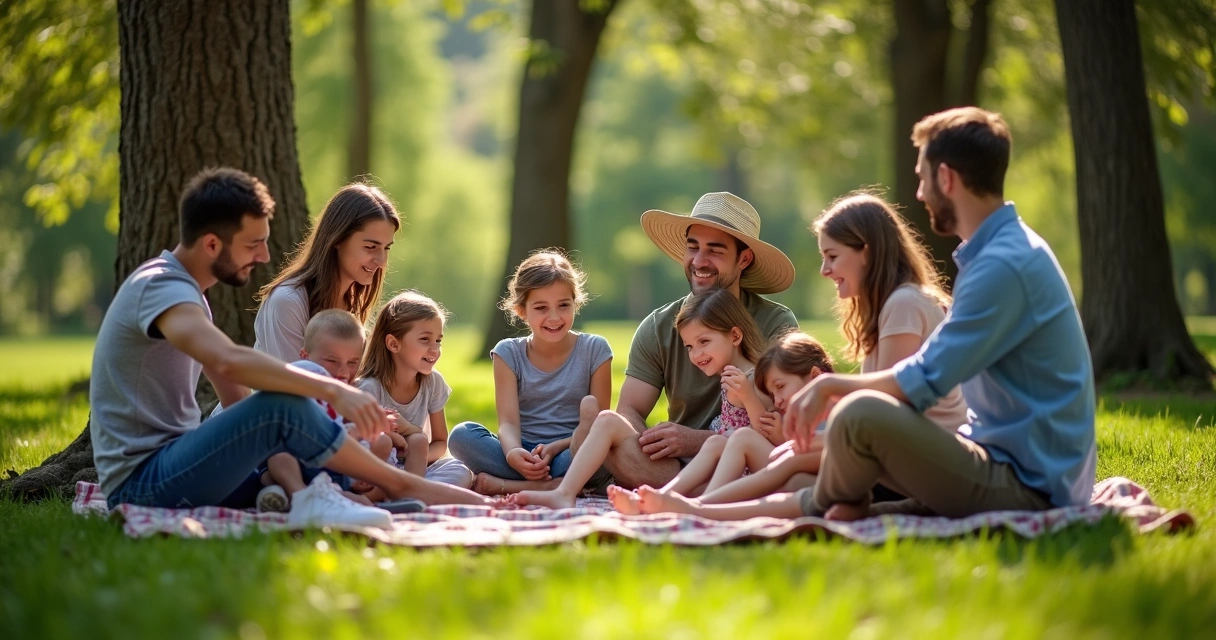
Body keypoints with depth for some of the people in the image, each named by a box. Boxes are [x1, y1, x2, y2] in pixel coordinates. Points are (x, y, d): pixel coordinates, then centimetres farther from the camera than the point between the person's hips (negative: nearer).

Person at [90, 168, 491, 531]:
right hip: (140, 482, -10)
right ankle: (402, 487, -11)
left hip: (172, 466, 10)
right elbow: (230, 361, -34)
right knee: (280, 405, -26)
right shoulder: (160, 287, -14)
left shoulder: (186, 295, 18)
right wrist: (331, 390, -34)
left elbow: (237, 398, 14)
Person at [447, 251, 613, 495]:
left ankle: (501, 485, -30)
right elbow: (508, 422, -7)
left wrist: (556, 447, -20)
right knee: (462, 435, -25)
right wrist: (513, 453, -31)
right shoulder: (509, 353, 5)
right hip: (525, 456, 1)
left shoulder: (594, 349, 3)